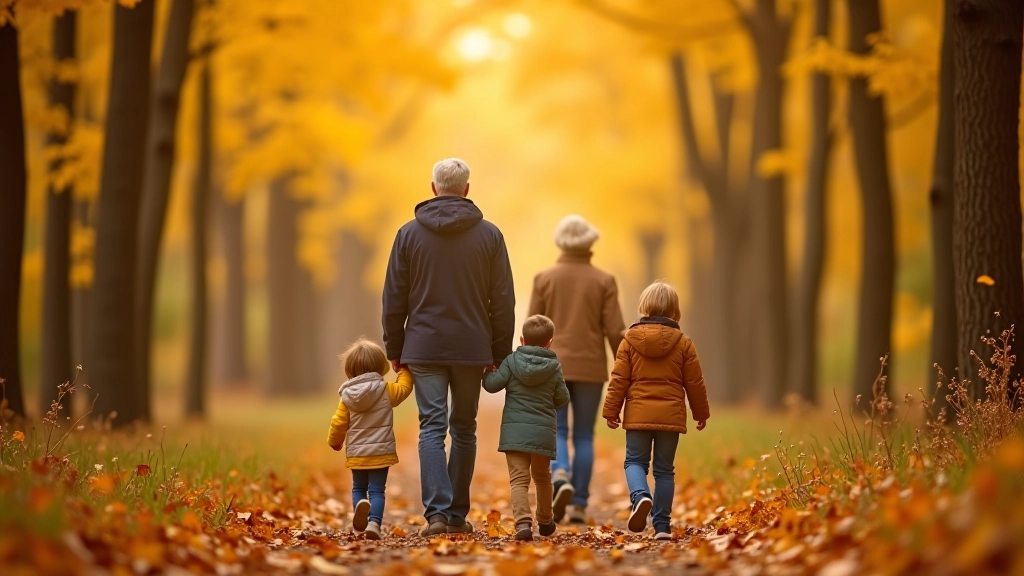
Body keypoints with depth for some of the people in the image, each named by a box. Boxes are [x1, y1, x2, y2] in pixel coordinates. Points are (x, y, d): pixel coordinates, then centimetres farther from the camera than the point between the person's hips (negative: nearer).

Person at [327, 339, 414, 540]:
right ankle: (374, 522, -17)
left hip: (356, 453, 2)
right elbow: (404, 387, 9)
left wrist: (334, 441, 21)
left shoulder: (347, 396, -2)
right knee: (376, 490, 0)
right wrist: (404, 370, 28)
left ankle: (360, 505, -15)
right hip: (380, 452, -1)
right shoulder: (386, 391, -7)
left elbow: (338, 423, 2)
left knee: (358, 488, 16)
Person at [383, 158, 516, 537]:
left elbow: (394, 299, 3)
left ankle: (436, 512, -15)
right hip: (471, 348, 1)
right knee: (464, 428, 12)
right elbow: (503, 302, 2)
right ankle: (458, 515, 15)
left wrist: (394, 349, 11)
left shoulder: (410, 233, 1)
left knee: (432, 427, -2)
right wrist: (500, 354, 9)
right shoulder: (489, 235, 1)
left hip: (424, 348, 0)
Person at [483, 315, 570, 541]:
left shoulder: (512, 361, -1)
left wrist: (487, 373, 15)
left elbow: (492, 385, -7)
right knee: (542, 476, 23)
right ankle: (545, 521, 39)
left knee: (519, 478, -8)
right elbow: (562, 399, 8)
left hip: (515, 429, -2)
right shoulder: (554, 367, 3)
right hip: (543, 431, 2)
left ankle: (523, 521, -27)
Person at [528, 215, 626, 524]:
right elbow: (615, 331, -6)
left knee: (556, 433, 4)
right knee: (583, 436, 9)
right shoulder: (604, 281, -2)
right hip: (590, 368, 0)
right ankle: (579, 505, 5)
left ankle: (560, 479, -24)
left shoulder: (544, 279, -1)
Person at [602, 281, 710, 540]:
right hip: (671, 416, 1)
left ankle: (640, 496, -21)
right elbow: (695, 383, 7)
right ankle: (662, 524, 6)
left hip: (638, 414, -1)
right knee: (664, 469, 8)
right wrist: (701, 413, 19)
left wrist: (611, 410, 7)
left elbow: (619, 379, -1)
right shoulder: (683, 343, 2)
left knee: (635, 461, 9)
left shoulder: (630, 339, 0)